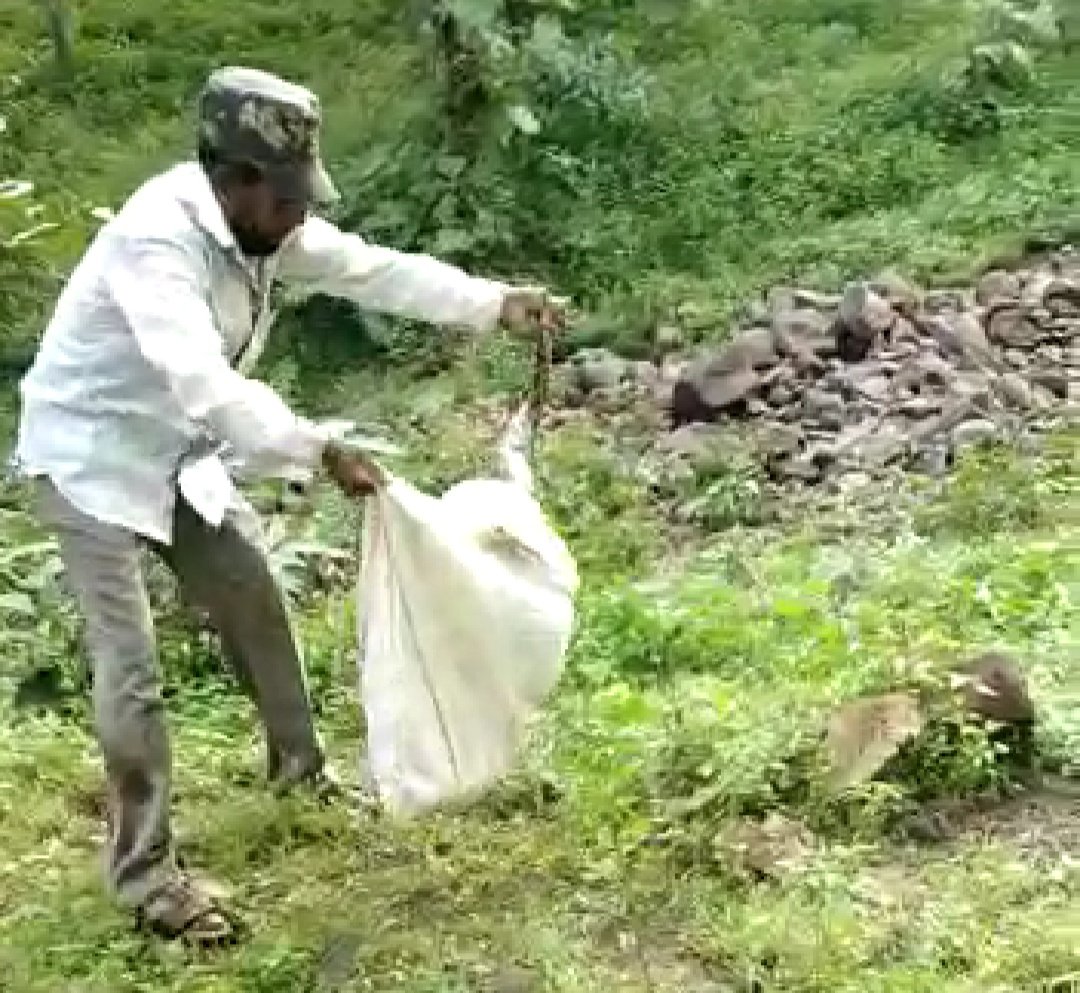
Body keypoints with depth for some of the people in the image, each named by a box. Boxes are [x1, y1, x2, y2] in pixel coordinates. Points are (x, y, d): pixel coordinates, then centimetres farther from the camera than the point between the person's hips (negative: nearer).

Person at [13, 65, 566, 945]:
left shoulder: (263, 224, -5)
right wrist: (321, 451, -45)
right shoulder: (156, 239, -32)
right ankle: (144, 871, 4)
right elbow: (207, 385, -43)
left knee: (254, 602, 15)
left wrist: (499, 304, -13)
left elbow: (375, 270, -5)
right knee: (130, 663, -8)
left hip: (177, 449, 8)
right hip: (92, 456, -8)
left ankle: (300, 767, 37)